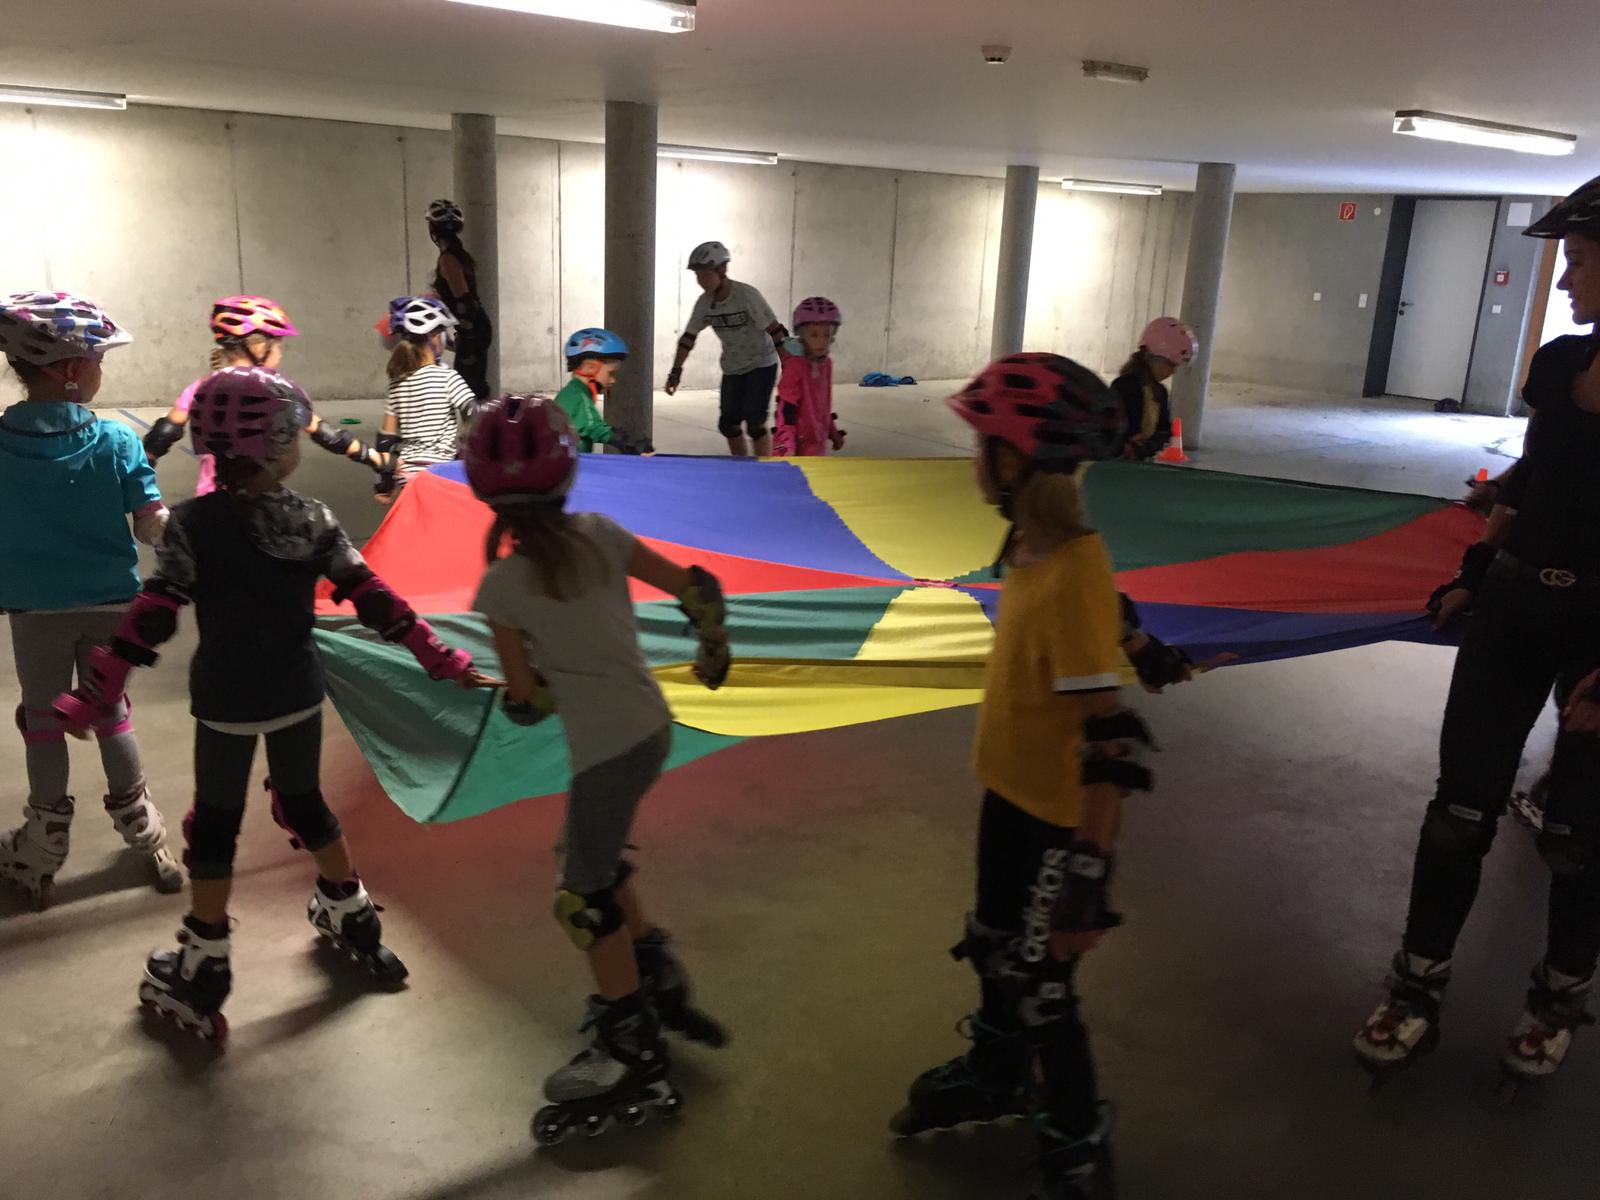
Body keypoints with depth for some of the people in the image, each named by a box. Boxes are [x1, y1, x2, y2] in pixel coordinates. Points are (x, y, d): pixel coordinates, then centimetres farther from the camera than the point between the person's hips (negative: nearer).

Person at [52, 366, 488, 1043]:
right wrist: (440, 659, -3)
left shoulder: (192, 525, -13)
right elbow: (373, 600, -7)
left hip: (226, 702, -3)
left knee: (215, 823, 10)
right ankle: (351, 916, 36)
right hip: (298, 693, 3)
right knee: (304, 803, 22)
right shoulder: (315, 520, -6)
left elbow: (150, 619, -16)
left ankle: (202, 970, 19)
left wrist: (93, 695, -11)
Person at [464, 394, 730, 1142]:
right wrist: (714, 652, 17)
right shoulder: (600, 535, -4)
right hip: (651, 725, 6)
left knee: (587, 899, 11)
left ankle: (635, 1058, 23)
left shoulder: (501, 586, -15)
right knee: (596, 859, 27)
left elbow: (525, 702, -9)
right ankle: (661, 984, 34)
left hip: (605, 749, -6)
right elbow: (697, 589, -1)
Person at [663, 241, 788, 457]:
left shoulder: (746, 295, -21)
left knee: (754, 423, -14)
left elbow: (774, 331, -21)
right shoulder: (705, 302, -5)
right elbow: (688, 337, 4)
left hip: (761, 365, -6)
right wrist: (675, 371, 2)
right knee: (728, 424, 5)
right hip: (733, 368, 6)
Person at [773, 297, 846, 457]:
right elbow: (786, 408, -20)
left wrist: (833, 431, 24)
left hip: (819, 441, 8)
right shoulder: (794, 366, -17)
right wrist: (786, 445, -26)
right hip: (799, 443, -8)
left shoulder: (826, 364, 7)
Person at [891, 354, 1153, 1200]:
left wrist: (1090, 877, -29)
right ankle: (995, 1075, 54)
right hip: (1010, 793, 9)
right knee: (993, 950, 27)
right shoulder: (1033, 546, -4)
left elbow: (1111, 747, -31)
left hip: (1056, 819, -9)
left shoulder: (1073, 578, -32)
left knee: (1037, 988, 10)